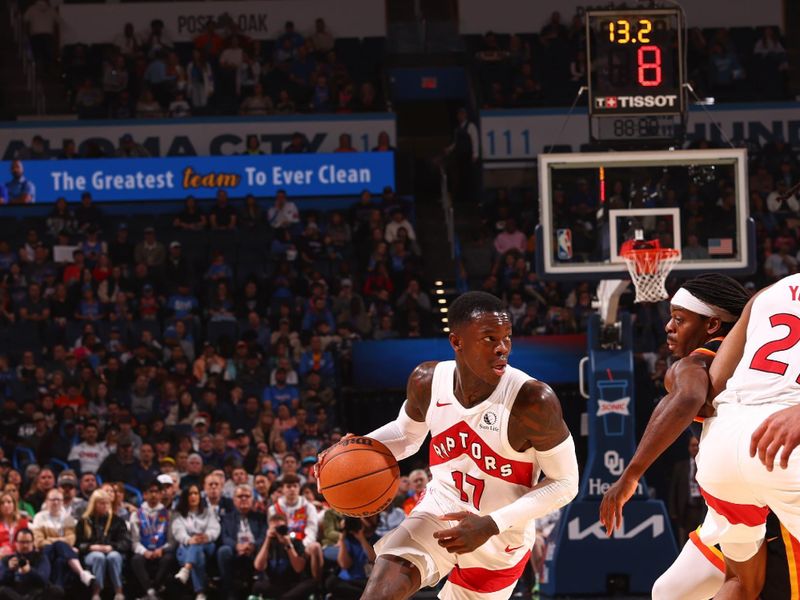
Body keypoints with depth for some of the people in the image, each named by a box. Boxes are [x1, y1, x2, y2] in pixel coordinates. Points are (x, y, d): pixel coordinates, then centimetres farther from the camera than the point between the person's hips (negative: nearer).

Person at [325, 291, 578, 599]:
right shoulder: (427, 381, -13)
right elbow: (407, 434, 10)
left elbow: (565, 482, -16)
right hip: (439, 515, 2)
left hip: (500, 542, -2)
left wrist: (490, 526, -25)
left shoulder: (533, 401, -28)